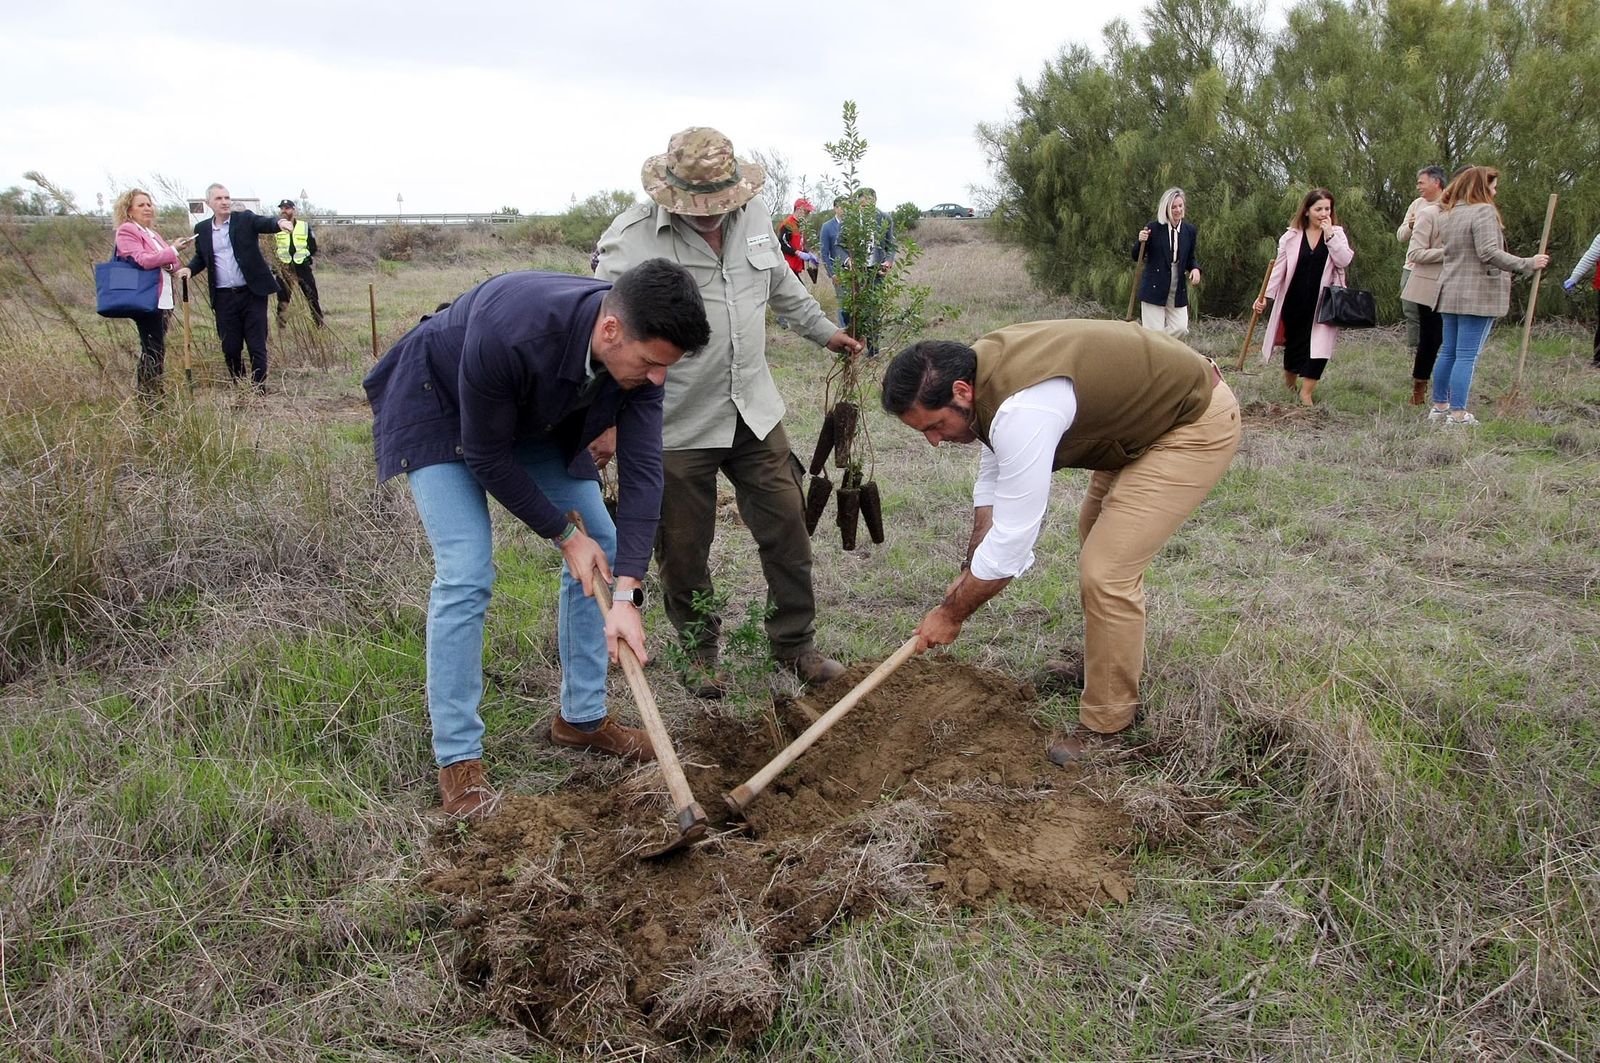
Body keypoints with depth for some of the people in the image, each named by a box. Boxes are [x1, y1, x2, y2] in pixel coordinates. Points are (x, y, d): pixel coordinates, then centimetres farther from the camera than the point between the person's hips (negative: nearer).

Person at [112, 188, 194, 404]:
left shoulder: (152, 233, 22)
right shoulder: (126, 231, -4)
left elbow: (169, 264, 25)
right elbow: (142, 260, -17)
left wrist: (172, 265, 1)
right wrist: (173, 250, -20)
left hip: (163, 299, 9)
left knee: (153, 349, 9)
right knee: (154, 350, -11)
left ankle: (144, 394, 14)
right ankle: (148, 400, -7)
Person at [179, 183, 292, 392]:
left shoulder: (245, 219, 0)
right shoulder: (202, 229, 10)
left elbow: (265, 223, -18)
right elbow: (201, 258, 21)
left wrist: (279, 222, -41)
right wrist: (189, 269, 0)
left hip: (252, 293, -3)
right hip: (224, 298, 3)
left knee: (257, 346, -1)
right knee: (230, 348, 8)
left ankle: (259, 389, 7)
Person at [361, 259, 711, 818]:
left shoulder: (639, 349, -26)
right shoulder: (508, 335, -43)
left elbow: (643, 470, -25)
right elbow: (487, 457, -28)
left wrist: (627, 596, -32)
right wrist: (564, 536, -20)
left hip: (536, 414, 6)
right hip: (442, 408, -6)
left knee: (605, 545, 2)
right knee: (466, 573, -17)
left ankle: (582, 715, 17)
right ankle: (457, 757, -2)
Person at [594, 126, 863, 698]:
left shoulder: (752, 216, 4)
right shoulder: (630, 240, -16)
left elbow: (783, 284, 23)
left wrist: (824, 331, 31)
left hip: (754, 411, 5)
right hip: (675, 426, -5)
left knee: (787, 528, 9)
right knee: (684, 549, 7)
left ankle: (795, 644, 27)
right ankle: (699, 653, 29)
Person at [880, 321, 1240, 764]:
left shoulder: (1022, 411, -37)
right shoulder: (985, 367, -7)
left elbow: (1010, 541, -29)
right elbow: (992, 481, 5)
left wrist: (951, 613, -16)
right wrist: (969, 573, 6)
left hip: (1197, 426, -10)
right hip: (1148, 414, 10)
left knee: (1106, 571, -15)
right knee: (1096, 536, 25)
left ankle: (1107, 725, 2)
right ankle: (1119, 659, 45)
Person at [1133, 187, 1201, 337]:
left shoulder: (1189, 229, 6)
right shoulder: (1153, 228, -7)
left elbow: (1191, 257, 17)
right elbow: (1137, 257, -2)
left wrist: (1195, 268, -5)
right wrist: (1141, 242, -22)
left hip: (1178, 291, 4)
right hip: (1154, 289, -4)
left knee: (1181, 329, -1)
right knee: (1154, 332, -4)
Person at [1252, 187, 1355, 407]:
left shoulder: (1336, 234, 2)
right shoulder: (1292, 236, 1)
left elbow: (1344, 260, -13)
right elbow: (1279, 268, 0)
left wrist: (1329, 235, -17)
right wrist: (1266, 295, -9)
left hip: (1322, 303, -1)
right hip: (1295, 301, 1)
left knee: (1319, 346, -9)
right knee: (1294, 342, 14)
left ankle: (1306, 393, -5)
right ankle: (1289, 380, 39)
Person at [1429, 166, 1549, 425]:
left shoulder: (1446, 214, 12)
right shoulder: (1483, 211, -13)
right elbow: (1489, 253, -21)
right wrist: (1527, 264, -18)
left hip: (1450, 294, 8)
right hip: (1477, 296, -8)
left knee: (1448, 352, 14)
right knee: (1467, 356, -5)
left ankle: (1439, 406, 21)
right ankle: (1457, 414, -5)